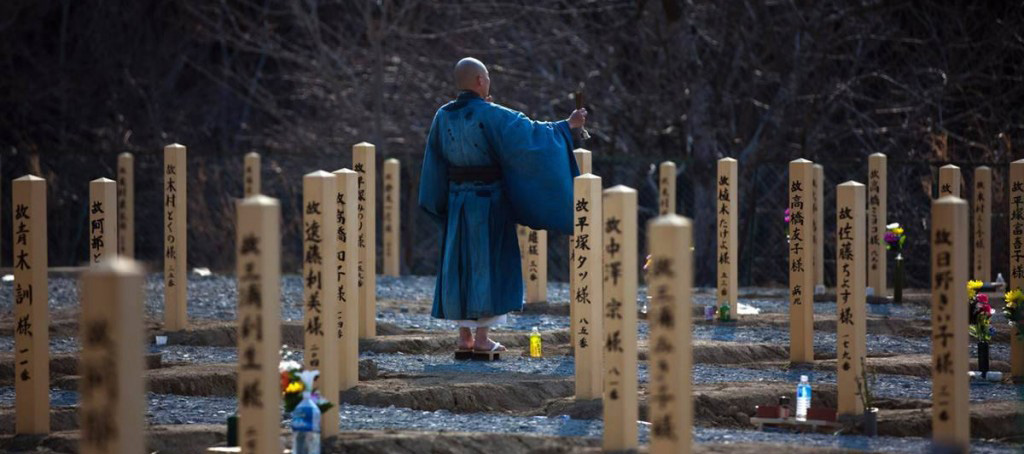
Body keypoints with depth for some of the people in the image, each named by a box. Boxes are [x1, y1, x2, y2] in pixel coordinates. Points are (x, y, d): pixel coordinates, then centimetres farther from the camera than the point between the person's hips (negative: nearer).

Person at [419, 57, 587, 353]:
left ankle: (464, 335, 12)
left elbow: (436, 163, 9)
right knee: (488, 266, 2)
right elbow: (529, 135, -18)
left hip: (458, 202, 5)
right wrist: (567, 127, -8)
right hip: (490, 202, -5)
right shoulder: (491, 116, -16)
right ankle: (482, 337, 1)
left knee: (461, 266, 12)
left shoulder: (443, 117, 1)